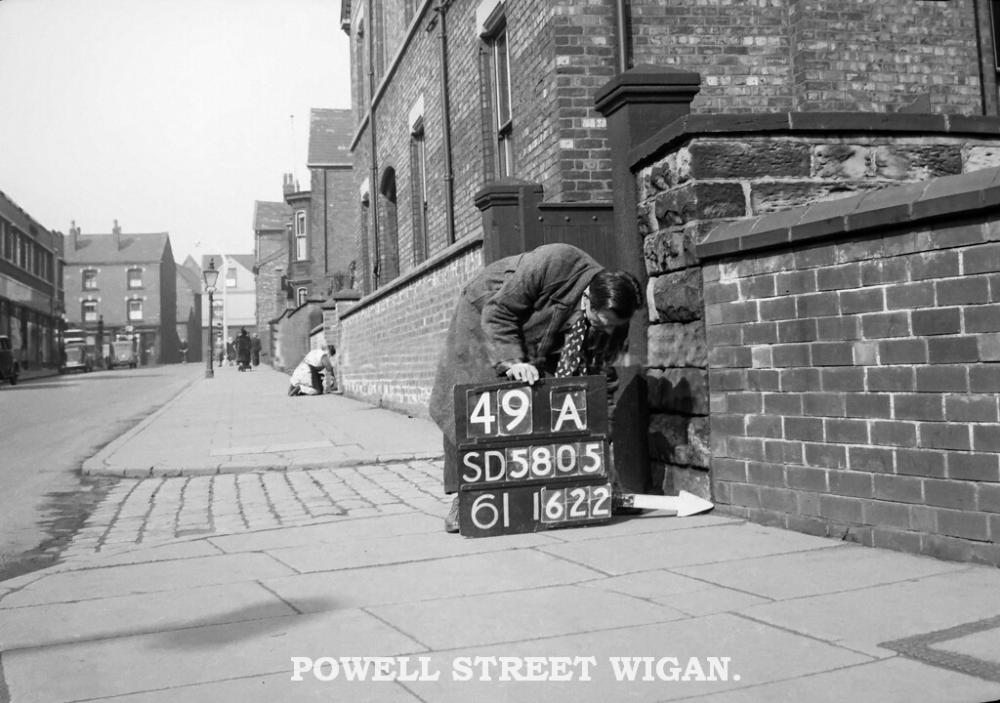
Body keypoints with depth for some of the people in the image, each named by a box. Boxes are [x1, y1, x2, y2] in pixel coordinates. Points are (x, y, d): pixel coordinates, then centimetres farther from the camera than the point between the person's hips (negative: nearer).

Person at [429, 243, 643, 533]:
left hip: (533, 343, 4)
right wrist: (511, 361, -39)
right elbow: (498, 313, -30)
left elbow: (594, 372, -15)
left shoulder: (609, 321, -22)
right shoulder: (554, 262, -38)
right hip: (483, 314, -4)